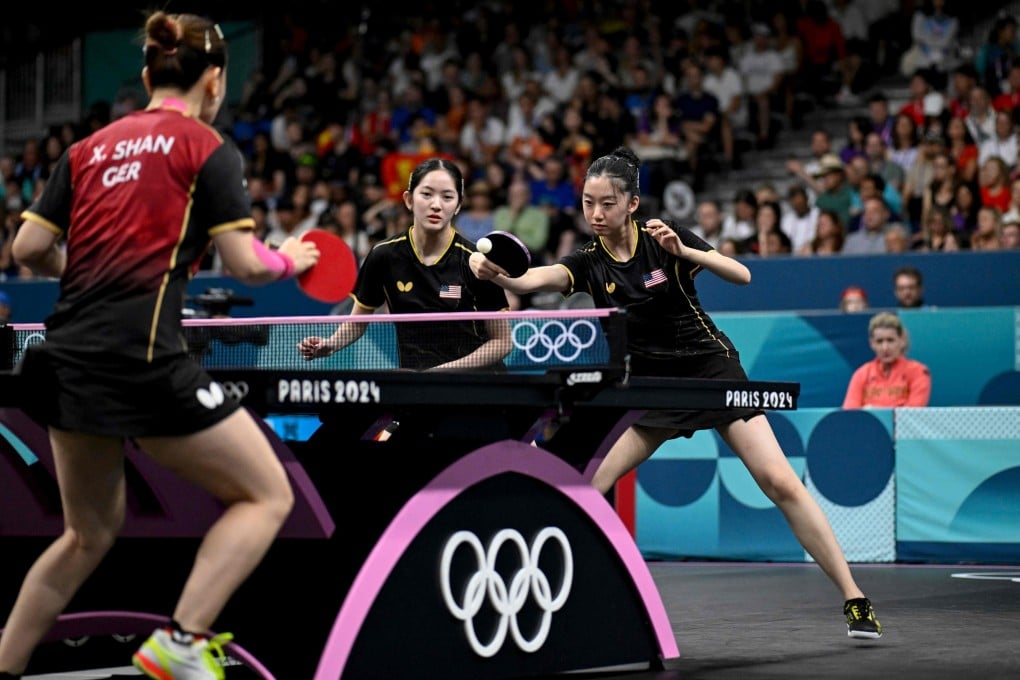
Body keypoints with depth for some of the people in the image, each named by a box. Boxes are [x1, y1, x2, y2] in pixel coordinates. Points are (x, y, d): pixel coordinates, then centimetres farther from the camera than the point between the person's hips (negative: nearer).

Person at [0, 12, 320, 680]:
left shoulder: (88, 148, 16)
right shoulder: (208, 148, 0)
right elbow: (246, 265, -5)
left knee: (89, 534, 22)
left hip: (66, 360, 7)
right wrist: (290, 259, 16)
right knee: (266, 496, 6)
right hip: (142, 359, -7)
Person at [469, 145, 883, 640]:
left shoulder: (663, 237, -10)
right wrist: (498, 277, -48)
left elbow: (741, 275, -16)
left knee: (780, 482, -12)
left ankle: (854, 599, -7)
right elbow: (540, 278, -27)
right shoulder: (589, 262, -5)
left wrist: (683, 251, -30)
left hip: (712, 370, -3)